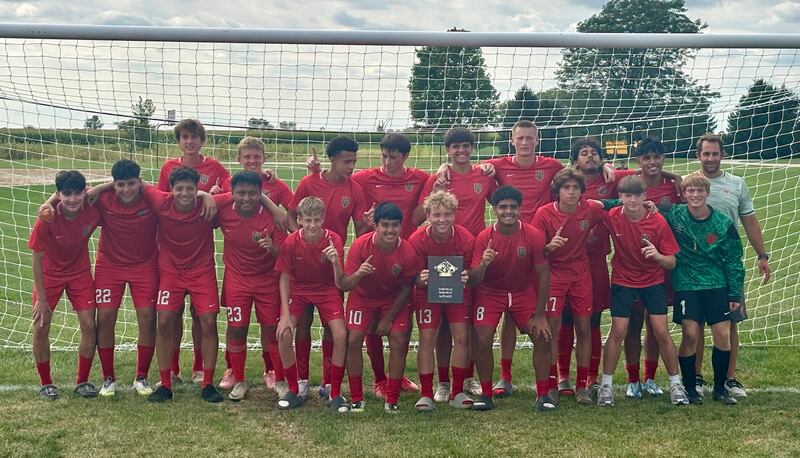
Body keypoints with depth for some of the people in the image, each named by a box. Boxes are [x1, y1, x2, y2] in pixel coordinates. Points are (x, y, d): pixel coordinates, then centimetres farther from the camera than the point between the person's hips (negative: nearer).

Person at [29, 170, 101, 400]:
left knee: (89, 326, -4)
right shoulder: (47, 219, -28)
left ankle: (83, 381, 12)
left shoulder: (93, 212, -23)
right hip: (49, 274, -2)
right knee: (40, 328, -5)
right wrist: (41, 299, -16)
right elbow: (37, 259, -19)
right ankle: (46, 383, 13)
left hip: (80, 273, 2)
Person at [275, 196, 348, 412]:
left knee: (341, 335, -17)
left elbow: (339, 283, -21)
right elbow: (284, 279, -10)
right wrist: (286, 315, -17)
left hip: (327, 291, 0)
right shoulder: (291, 243, -20)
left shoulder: (334, 240, -21)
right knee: (283, 333, -19)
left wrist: (335, 262, -41)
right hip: (298, 290, 0)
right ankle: (294, 390, 0)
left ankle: (335, 394, -1)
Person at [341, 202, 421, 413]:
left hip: (394, 300, 0)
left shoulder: (408, 252, -25)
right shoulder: (360, 245, -28)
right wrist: (358, 274, -46)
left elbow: (405, 289, -10)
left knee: (399, 342, -11)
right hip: (363, 297, 0)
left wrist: (389, 318, -9)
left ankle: (392, 400, 3)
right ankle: (356, 398, 2)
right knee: (353, 340, -12)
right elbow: (345, 285, -25)